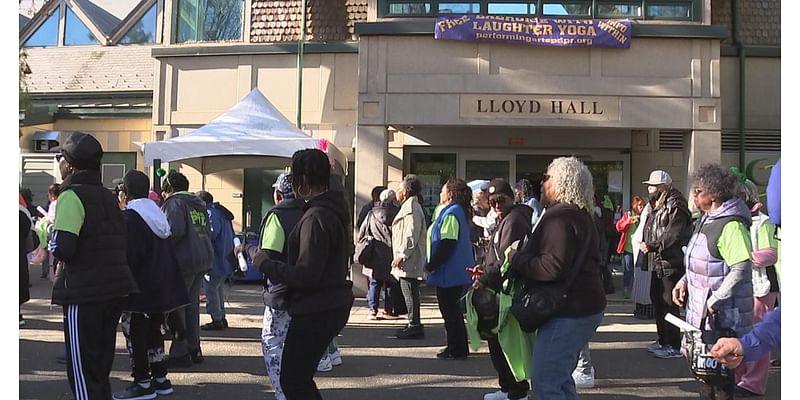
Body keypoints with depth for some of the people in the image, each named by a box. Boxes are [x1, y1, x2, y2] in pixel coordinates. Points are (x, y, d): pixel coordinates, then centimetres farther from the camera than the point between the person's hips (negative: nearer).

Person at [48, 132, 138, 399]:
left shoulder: (71, 196, -10)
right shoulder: (108, 196, 14)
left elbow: (62, 248, -22)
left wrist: (53, 245, 1)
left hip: (84, 293, -8)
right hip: (115, 289, 8)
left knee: (82, 370, 1)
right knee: (101, 366, 19)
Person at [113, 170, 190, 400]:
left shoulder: (129, 217, -13)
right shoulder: (156, 214, 14)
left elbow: (128, 256, -19)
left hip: (139, 288, -9)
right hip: (160, 286, 9)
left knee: (135, 333, 0)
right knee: (153, 331, 16)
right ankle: (160, 379, 21)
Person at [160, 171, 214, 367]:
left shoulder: (174, 203, -8)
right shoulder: (199, 205, 18)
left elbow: (175, 230, -20)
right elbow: (207, 231, 16)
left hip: (184, 260, -8)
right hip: (204, 258, 8)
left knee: (177, 306, 0)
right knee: (192, 304, 16)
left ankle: (180, 353, 2)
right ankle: (194, 350, 21)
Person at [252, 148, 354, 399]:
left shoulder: (316, 217, -21)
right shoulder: (333, 211, 10)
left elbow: (305, 275, -24)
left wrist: (265, 263, -12)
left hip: (315, 311, -10)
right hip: (331, 305, 10)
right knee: (299, 377, 21)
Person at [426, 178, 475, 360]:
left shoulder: (451, 213, -17)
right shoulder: (458, 211, 15)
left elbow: (446, 243, -23)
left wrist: (431, 265, -15)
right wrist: (433, 264, 20)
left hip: (450, 273, -10)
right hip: (457, 271, 10)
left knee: (450, 310, -2)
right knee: (452, 309, 17)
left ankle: (456, 349, 6)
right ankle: (457, 347, 25)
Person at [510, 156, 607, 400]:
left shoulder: (559, 217, -18)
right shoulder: (581, 215, 16)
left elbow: (553, 266, -28)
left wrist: (516, 260, -13)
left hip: (569, 312, -11)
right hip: (584, 306, 11)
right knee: (559, 379, 21)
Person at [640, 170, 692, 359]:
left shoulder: (675, 206, -13)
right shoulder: (656, 206, 17)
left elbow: (674, 235, -21)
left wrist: (652, 246, -22)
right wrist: (645, 245, 6)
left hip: (671, 263, -10)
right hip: (657, 263, 10)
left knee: (669, 304, -6)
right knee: (657, 301, 16)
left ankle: (674, 346, 1)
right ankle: (663, 341, 27)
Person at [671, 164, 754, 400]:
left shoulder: (731, 224, -19)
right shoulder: (706, 220, 10)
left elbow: (742, 268, -24)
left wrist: (716, 300, -23)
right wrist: (685, 281, 7)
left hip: (721, 314, -9)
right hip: (701, 310, 9)